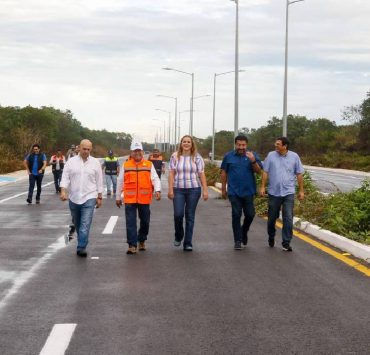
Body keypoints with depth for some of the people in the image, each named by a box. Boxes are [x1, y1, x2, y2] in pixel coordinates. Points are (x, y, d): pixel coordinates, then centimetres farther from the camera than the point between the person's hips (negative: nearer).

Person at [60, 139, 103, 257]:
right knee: (77, 224, 14)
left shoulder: (95, 163, 3)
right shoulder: (71, 161, 3)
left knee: (85, 224, -13)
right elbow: (65, 177, -2)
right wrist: (63, 191, -16)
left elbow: (99, 181, 7)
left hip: (89, 198, -2)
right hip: (74, 198, 2)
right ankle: (82, 242, 32)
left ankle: (81, 248, -15)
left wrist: (99, 197, 6)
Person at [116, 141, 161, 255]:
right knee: (130, 223, -5)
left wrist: (157, 190, -19)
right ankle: (132, 245, -3)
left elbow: (155, 179, -1)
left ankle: (142, 241, 31)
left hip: (144, 199, 1)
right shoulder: (126, 165, 7)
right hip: (129, 199, 0)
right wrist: (118, 197, 14)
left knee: (145, 221, 10)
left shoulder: (149, 165, 6)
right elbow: (120, 181, 13)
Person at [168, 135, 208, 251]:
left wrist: (205, 190, -4)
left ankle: (188, 243, 8)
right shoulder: (175, 156, 5)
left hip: (194, 189, 0)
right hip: (178, 189, 0)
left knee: (190, 216, 2)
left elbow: (201, 174, 2)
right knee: (178, 214, -10)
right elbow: (171, 174, 2)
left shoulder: (197, 157, 5)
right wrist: (170, 189, -5)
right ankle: (178, 236, 19)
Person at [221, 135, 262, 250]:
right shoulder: (228, 156, 1)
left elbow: (258, 171, -5)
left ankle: (244, 232, 34)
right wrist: (223, 189, 8)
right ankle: (238, 240, 6)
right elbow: (224, 173, 7)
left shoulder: (252, 155, 1)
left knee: (250, 214, 6)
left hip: (248, 192, 1)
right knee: (236, 215, 0)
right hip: (234, 192, -1)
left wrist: (253, 161, -23)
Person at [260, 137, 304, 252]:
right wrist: (263, 186, -4)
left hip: (288, 193, -1)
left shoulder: (294, 157, 0)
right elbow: (265, 172, 2)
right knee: (272, 217, 12)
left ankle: (286, 243, 0)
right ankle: (271, 237, 36)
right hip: (274, 192, 1)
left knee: (288, 218, -7)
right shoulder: (271, 155, 0)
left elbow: (299, 174, 4)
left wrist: (301, 190, 3)